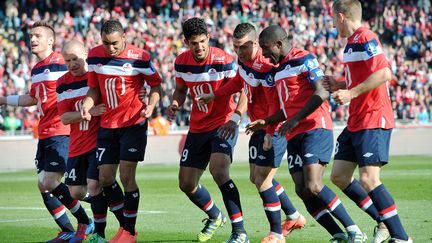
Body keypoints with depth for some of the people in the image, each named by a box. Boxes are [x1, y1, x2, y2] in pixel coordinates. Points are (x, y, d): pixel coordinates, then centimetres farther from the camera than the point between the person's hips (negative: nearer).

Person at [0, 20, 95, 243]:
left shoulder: (61, 64, -11)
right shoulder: (36, 69, 16)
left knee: (50, 183, -14)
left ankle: (85, 223, 2)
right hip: (44, 134, 9)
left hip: (60, 133, -9)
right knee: (42, 185, 6)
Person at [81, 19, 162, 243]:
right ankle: (124, 225, 20)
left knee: (127, 176, -10)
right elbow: (94, 89, 10)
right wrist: (87, 105, -10)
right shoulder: (94, 56, -1)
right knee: (105, 178, 3)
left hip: (133, 123, -5)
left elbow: (156, 84, -2)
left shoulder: (139, 57, -13)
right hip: (107, 125, 5)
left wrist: (150, 105, -20)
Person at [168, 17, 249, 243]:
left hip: (223, 125, -6)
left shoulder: (224, 61, -18)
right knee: (186, 183, 9)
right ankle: (214, 216, 39)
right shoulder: (181, 63, -3)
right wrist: (175, 104, -9)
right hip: (197, 128, 6)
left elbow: (243, 93, -20)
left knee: (219, 171, -29)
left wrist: (235, 119, -36)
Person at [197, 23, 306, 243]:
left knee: (262, 181, -9)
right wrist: (214, 95, 23)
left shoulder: (265, 67, -26)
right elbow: (239, 82, 21)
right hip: (258, 126, 10)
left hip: (272, 129, -10)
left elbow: (275, 103, -27)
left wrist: (270, 132, -32)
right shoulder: (244, 59, 1)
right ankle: (293, 217, 33)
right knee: (257, 177, 18)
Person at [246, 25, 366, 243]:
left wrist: (295, 120, -16)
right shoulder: (279, 69, 22)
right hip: (294, 135, 9)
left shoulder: (303, 59, -6)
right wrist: (266, 122, 20)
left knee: (313, 187, -21)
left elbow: (322, 93, -16)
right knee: (302, 191, -4)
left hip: (314, 129, -9)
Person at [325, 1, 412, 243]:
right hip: (356, 122, 11)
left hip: (374, 121, -11)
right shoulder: (352, 42, 16)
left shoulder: (365, 38, -14)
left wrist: (351, 93, -25)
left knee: (368, 179, -18)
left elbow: (384, 73, -25)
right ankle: (384, 223, 15)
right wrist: (340, 86, 14)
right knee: (339, 176, 9)